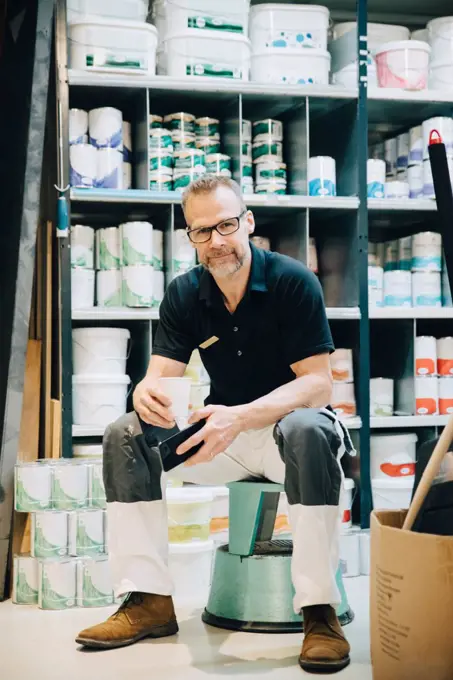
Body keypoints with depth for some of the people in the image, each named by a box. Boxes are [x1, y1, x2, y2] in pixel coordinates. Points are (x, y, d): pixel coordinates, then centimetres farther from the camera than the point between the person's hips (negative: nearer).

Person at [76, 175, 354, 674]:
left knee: (308, 432, -39)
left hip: (290, 420, -5)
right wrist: (147, 393, -32)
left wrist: (240, 417, -35)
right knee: (124, 436, -13)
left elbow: (318, 383, -20)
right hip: (225, 429, 5)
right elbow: (162, 375, -5)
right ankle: (148, 600, -12)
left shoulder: (292, 281, -15)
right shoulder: (184, 295, 0)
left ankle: (319, 610, -32)